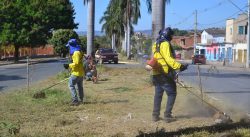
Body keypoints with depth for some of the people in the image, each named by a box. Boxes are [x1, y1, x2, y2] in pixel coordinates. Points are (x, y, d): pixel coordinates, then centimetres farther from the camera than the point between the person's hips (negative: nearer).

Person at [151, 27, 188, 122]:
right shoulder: (165, 44, -12)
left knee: (158, 95, 15)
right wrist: (180, 66, -29)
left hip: (156, 74, 8)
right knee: (172, 94, 3)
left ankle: (155, 115, 18)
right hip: (165, 74, -8)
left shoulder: (155, 44, 16)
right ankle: (167, 115, 0)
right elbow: (168, 59, -24)